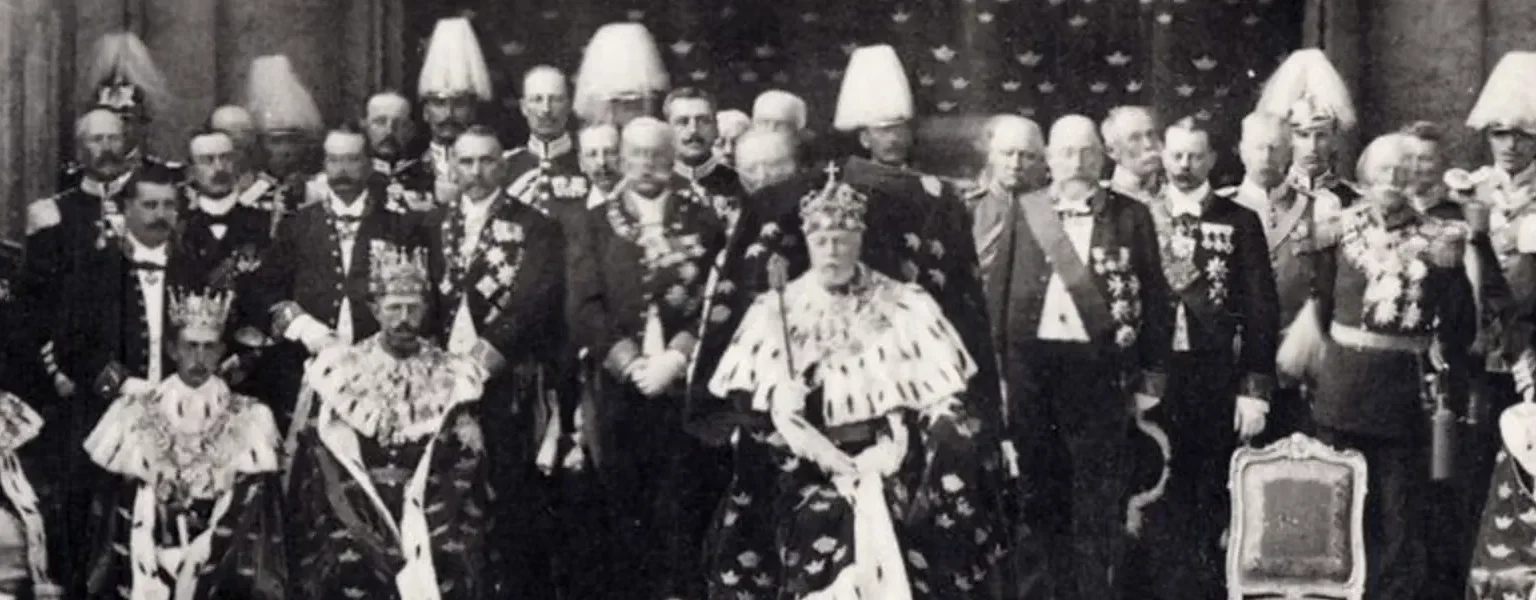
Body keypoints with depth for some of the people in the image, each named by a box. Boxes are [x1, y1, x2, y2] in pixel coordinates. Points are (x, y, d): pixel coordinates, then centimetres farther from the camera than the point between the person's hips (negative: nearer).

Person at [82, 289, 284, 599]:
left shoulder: (249, 419, 6)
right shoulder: (136, 413, 8)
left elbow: (249, 510, 2)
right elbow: (120, 504, 6)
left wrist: (191, 558, -7)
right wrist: (149, 566, -5)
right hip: (147, 570, 1)